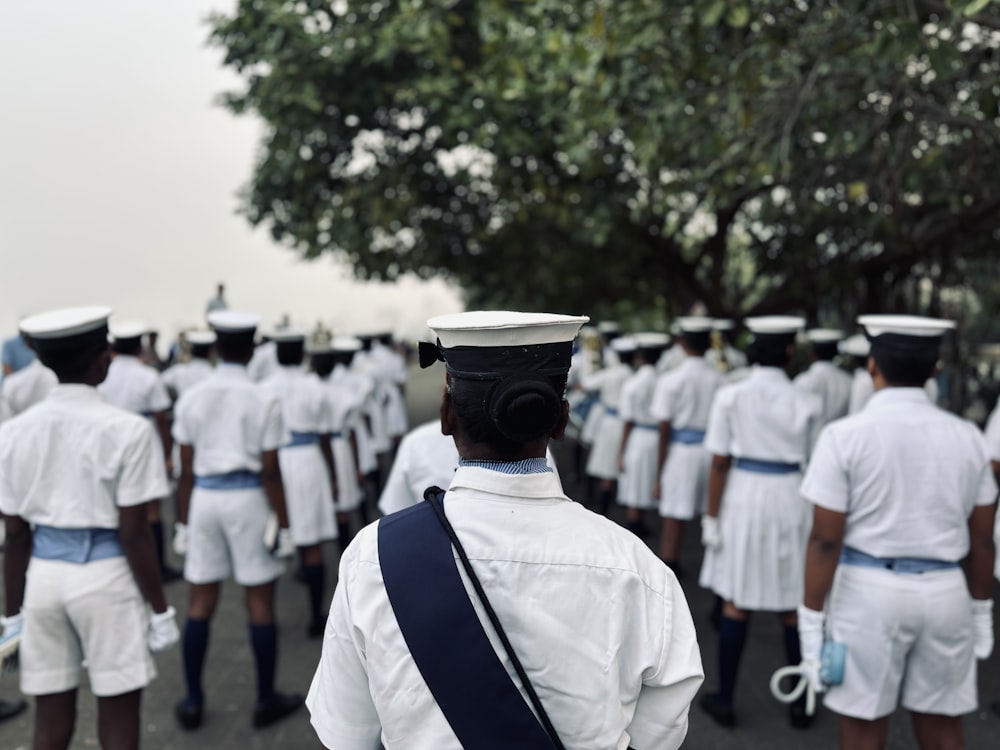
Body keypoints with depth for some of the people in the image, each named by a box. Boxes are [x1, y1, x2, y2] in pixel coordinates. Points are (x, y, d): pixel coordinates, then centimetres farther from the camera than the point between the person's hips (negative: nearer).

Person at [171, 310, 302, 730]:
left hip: (204, 498, 3)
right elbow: (270, 472, -9)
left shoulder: (191, 399, 2)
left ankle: (192, 703, 21)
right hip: (247, 498, -3)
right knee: (260, 601, 7)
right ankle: (266, 701, 17)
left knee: (200, 602, 12)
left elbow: (186, 470, 3)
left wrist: (183, 522, 11)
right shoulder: (263, 401, -8)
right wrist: (284, 525, -2)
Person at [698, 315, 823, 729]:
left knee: (736, 602, 10)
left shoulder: (730, 395, -7)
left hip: (743, 497, -1)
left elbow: (720, 463, -8)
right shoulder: (807, 403, -4)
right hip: (791, 499, 1)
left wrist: (712, 516, -2)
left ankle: (724, 699, 19)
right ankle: (801, 703, 26)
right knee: (792, 607, 13)